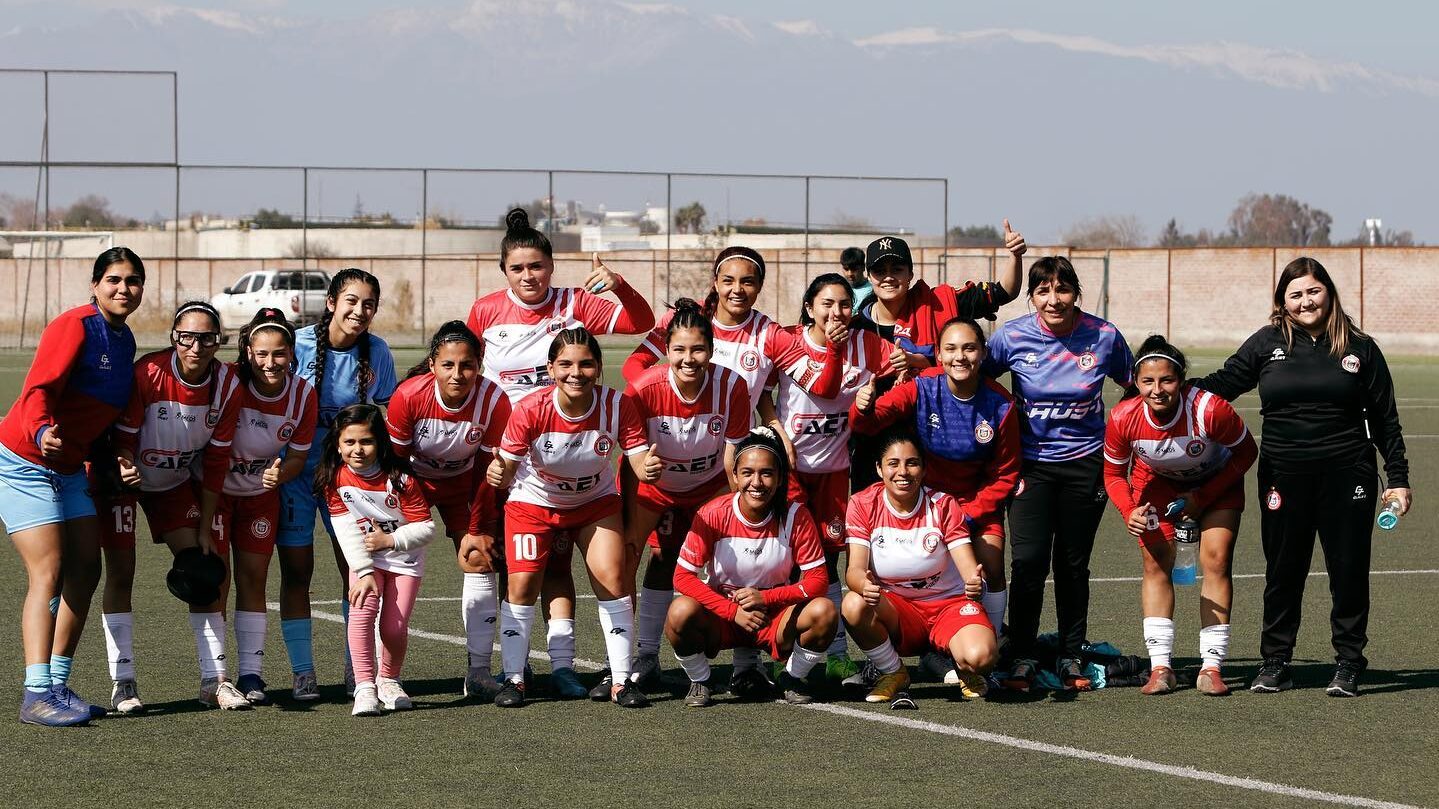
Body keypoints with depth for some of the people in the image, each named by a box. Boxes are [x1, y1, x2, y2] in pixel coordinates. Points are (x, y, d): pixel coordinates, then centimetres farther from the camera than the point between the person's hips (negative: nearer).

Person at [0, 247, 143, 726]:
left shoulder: (124, 340, 8)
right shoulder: (75, 326, -18)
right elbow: (39, 389, -28)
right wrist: (42, 432, -46)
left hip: (69, 466, 9)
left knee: (86, 570, 5)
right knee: (48, 574, -15)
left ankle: (58, 685, 13)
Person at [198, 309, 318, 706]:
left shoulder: (303, 394, -15)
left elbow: (298, 455, -5)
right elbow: (214, 461, -25)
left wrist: (280, 473, -30)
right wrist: (204, 527, -24)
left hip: (261, 493, 4)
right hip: (214, 492, -4)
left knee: (253, 579, 4)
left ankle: (251, 673, 8)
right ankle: (213, 677, -10)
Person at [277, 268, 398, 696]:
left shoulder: (376, 351, -6)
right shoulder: (298, 345, -14)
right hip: (295, 469, -2)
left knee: (356, 570, 1)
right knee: (296, 571, 1)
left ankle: (357, 668, 13)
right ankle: (303, 672, 9)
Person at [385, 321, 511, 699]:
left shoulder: (495, 401, -27)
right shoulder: (408, 396, -31)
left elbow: (489, 471, -15)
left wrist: (477, 530, -12)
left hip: (462, 482, 2)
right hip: (412, 481, -1)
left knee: (480, 561, -8)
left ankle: (478, 672, -2)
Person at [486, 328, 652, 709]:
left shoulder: (617, 406, -25)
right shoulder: (530, 410, -29)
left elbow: (640, 460, -23)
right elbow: (507, 469, -24)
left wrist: (650, 467, -47)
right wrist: (497, 474, -47)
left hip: (595, 500, 1)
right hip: (534, 501, -1)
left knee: (613, 579, -11)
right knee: (522, 584, -11)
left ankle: (621, 680, 1)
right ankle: (514, 677, 7)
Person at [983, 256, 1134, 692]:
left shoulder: (1104, 336, -8)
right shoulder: (1012, 337, -10)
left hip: (1085, 464, 1)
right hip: (1031, 463, -1)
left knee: (1073, 564, 8)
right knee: (1028, 561, -11)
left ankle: (1071, 657, 20)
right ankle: (1021, 658, 0)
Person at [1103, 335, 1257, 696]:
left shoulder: (1210, 409, -37)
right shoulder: (1123, 418, -29)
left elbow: (1246, 453, -18)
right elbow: (1114, 474, -11)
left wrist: (1202, 498, -19)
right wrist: (1129, 511, -30)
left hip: (1216, 481, -2)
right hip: (1158, 482, 2)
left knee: (1216, 561, -11)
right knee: (1156, 563, -8)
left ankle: (1211, 667, -5)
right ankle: (1160, 667, -4)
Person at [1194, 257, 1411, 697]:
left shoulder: (1360, 348, 5)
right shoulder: (1267, 343, 5)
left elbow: (1384, 418, 8)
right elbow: (1224, 382, 8)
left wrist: (1398, 478, 5)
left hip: (1346, 475, -1)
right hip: (1284, 476, 1)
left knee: (1349, 570, 2)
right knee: (1283, 571, 7)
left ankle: (1348, 662, 14)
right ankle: (1275, 662, 17)